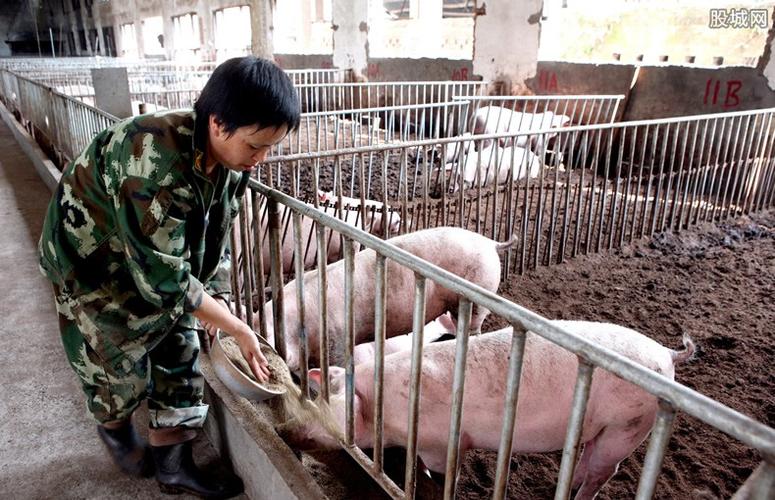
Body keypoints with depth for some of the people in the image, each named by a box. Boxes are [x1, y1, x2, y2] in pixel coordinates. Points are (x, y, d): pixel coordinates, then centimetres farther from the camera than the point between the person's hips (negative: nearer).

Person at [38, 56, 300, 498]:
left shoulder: (232, 155, -17)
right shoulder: (156, 164, -41)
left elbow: (218, 231, -1)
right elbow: (164, 279, -36)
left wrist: (216, 296, -7)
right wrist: (240, 330, -28)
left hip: (163, 257, 7)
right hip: (94, 260, -6)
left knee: (181, 351, 6)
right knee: (120, 362, 8)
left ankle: (173, 463, 24)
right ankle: (115, 428, 44)